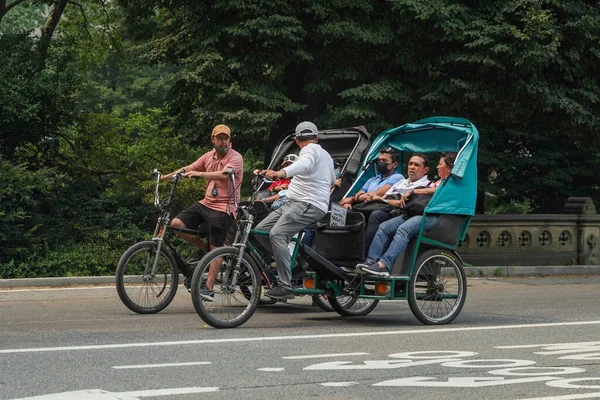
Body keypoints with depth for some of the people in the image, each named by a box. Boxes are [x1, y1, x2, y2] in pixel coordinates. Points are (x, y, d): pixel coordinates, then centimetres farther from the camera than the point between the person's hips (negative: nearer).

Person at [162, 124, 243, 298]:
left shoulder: (235, 157, -10)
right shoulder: (209, 156, 11)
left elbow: (224, 175, -28)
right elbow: (189, 169, 17)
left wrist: (200, 173, -40)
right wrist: (167, 176, 6)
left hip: (223, 207, -7)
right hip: (206, 203, 7)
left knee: (216, 249, -8)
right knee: (176, 224, -7)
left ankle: (209, 288, -5)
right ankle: (204, 249, 12)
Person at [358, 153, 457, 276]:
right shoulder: (438, 182, 36)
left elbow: (435, 191, -9)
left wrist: (412, 191, -4)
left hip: (433, 216, -9)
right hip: (417, 213, 9)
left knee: (404, 229, -34)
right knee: (385, 227, -10)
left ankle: (384, 265, -44)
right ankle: (371, 260, -21)